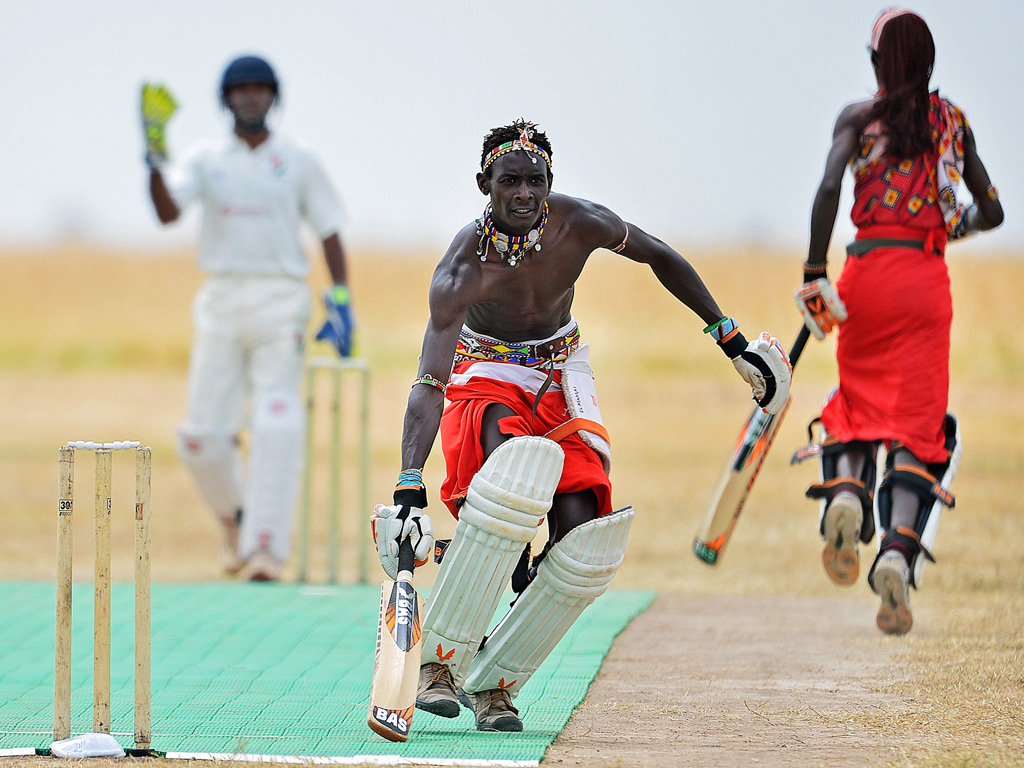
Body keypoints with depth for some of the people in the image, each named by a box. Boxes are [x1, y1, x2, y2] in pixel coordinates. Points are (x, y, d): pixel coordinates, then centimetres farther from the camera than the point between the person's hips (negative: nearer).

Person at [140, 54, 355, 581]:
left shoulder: (299, 161, 6)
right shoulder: (205, 159, 7)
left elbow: (329, 232, 8)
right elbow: (167, 211, -9)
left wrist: (340, 300, -3)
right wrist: (156, 158, -25)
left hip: (281, 301, -2)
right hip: (221, 300, 2)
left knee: (275, 429, -14)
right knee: (202, 438, -1)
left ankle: (267, 548, -15)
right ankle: (235, 516, 27)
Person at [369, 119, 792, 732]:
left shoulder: (578, 223, -18)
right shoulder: (463, 268, -27)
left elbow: (660, 258, 2)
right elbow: (428, 385, -33)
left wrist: (731, 340, 6)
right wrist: (410, 487, -44)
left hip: (561, 382, 4)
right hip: (486, 378, -4)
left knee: (583, 539, -17)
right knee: (519, 472, -38)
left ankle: (493, 682, -2)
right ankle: (440, 659, -31)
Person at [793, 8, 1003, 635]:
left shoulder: (859, 117, 3)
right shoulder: (953, 122, 11)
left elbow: (829, 188, -14)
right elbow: (991, 212, 17)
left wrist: (815, 274, -12)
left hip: (868, 271, 0)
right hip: (927, 277, 1)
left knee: (858, 401, 18)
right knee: (915, 423, 0)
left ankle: (844, 490, -13)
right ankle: (899, 552, -21)